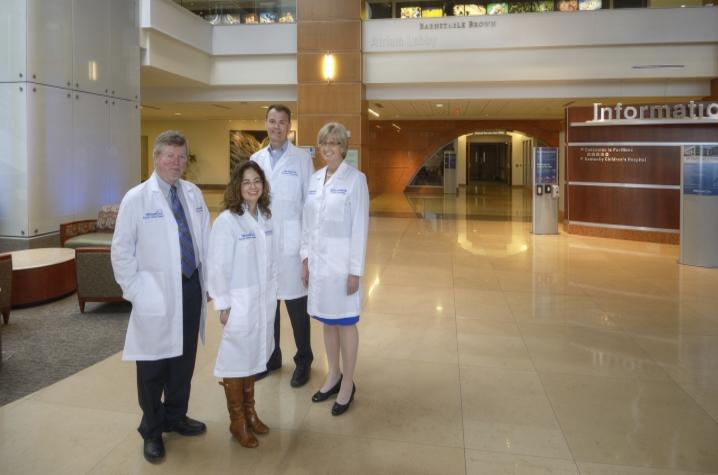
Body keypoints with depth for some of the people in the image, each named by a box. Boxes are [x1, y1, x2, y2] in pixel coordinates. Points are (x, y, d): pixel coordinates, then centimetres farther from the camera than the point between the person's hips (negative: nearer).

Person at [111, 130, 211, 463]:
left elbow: (206, 238, 8)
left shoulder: (194, 193, 5)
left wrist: (209, 280, 6)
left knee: (184, 359, 16)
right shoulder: (136, 199, -8)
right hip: (156, 295, -4)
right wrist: (135, 291, -8)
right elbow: (121, 251, -5)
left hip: (191, 287, 4)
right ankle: (152, 430, 28)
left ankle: (175, 416, 38)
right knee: (153, 366, 8)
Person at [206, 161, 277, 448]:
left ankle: (249, 411, 33)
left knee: (254, 355, 16)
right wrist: (223, 305, -12)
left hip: (264, 299, 6)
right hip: (239, 301, -6)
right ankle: (237, 421, 23)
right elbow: (217, 267, -13)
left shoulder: (266, 217, 4)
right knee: (236, 359, 6)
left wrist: (272, 293, 10)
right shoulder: (226, 220, -15)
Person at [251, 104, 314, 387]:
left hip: (290, 243, -3)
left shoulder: (302, 159, -1)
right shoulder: (256, 159, 10)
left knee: (296, 304, 3)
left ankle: (303, 361, 19)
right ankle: (271, 356, 27)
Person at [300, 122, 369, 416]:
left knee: (345, 322, 5)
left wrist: (355, 270, -14)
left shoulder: (355, 179, -10)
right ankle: (333, 376, 31)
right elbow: (308, 221, 11)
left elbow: (360, 226, -12)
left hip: (342, 261, -6)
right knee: (327, 321, 15)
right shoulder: (315, 179, 9)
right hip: (318, 259, 6)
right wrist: (305, 258, 8)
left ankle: (348, 384, 20)